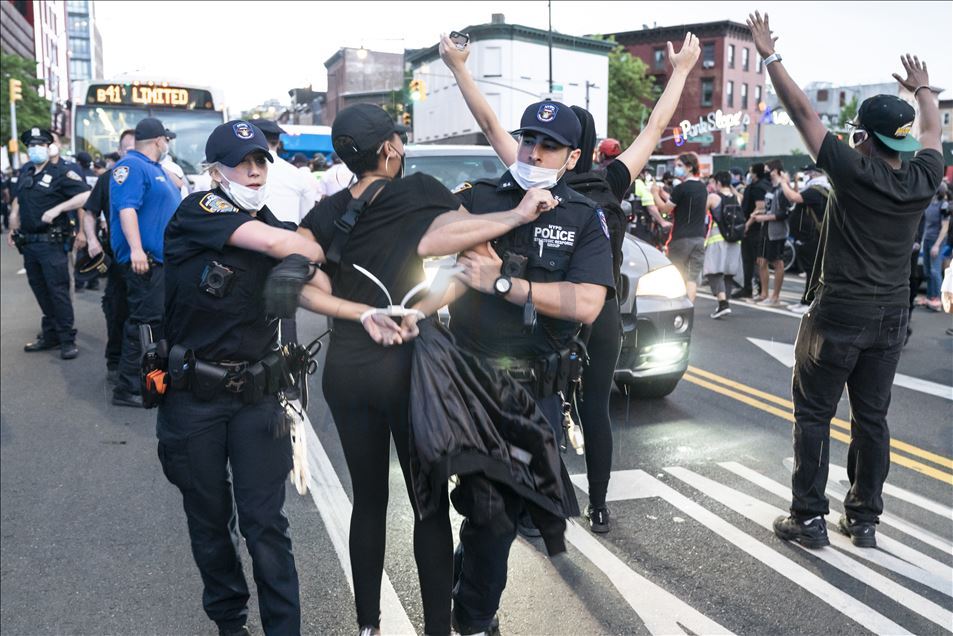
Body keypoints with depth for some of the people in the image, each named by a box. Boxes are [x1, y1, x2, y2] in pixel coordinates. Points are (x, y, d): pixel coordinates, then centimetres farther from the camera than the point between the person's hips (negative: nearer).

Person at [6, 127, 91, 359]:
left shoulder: (61, 171, -6)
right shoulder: (25, 172, 15)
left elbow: (86, 195, -17)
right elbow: (17, 201, 25)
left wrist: (57, 209, -21)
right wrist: (13, 228, 15)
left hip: (52, 243, -7)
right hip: (28, 242, 7)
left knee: (58, 290, -7)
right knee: (40, 290, 12)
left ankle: (67, 339, -1)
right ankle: (50, 335, 23)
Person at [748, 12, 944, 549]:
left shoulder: (855, 172, -14)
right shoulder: (922, 181, 0)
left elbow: (804, 113, -9)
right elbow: (933, 132, 23)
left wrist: (770, 54, -1)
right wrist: (922, 89, 40)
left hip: (838, 317, -5)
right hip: (891, 320, 6)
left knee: (814, 415, 4)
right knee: (872, 418, 12)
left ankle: (809, 519, 8)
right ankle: (865, 519, 21)